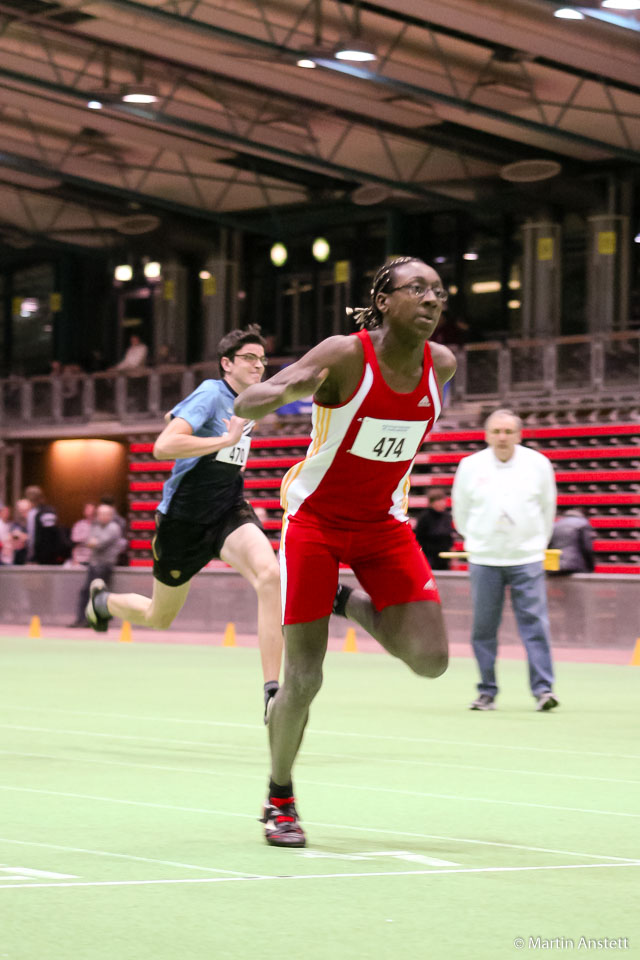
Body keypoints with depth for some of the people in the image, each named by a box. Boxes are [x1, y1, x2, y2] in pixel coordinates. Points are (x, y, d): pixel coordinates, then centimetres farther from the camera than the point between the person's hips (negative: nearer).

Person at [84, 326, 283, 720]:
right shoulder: (211, 393, -17)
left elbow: (176, 414, 27)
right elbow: (163, 446, -31)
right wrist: (226, 440, -31)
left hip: (228, 510, 5)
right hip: (184, 520, -5)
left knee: (269, 574, -27)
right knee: (159, 618, 15)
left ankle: (272, 692, -30)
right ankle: (103, 600, 51)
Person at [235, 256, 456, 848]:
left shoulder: (441, 364, -6)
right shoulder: (345, 357, -21)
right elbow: (245, 406, -26)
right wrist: (286, 390, -44)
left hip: (384, 522, 4)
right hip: (315, 517, -4)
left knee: (430, 660, -13)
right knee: (303, 678, -6)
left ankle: (349, 602, 17)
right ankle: (280, 800, 18)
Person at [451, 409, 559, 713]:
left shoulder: (538, 464, 0)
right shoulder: (470, 466, 0)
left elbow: (548, 507, 13)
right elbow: (460, 509, 14)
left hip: (527, 559, -1)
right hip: (484, 561, 1)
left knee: (534, 622, -8)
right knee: (484, 627, 1)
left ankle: (543, 688, -9)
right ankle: (487, 691, 8)